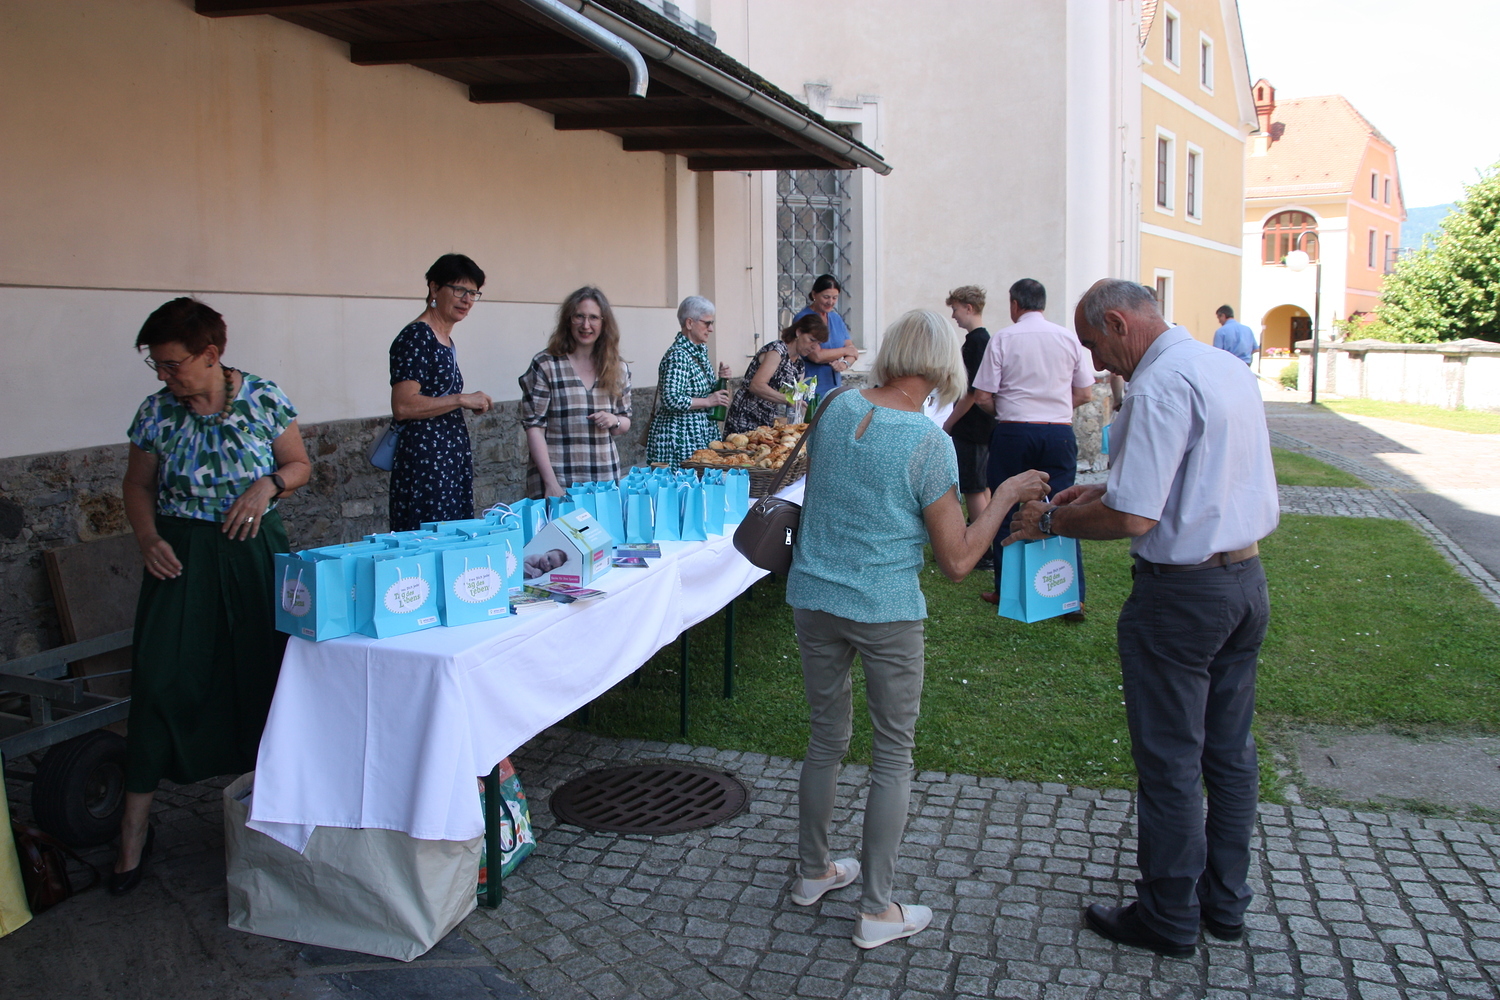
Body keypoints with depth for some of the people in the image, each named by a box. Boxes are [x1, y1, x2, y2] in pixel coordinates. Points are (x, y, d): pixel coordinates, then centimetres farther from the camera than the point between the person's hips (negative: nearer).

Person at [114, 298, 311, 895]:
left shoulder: (263, 398, -3)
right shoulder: (157, 411, 1)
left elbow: (299, 464, 6)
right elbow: (138, 484, 11)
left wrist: (268, 484, -14)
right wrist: (147, 537, -6)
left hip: (254, 553, 0)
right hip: (182, 560, 0)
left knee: (261, 672, 4)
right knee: (162, 679, -5)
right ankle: (135, 828, 5)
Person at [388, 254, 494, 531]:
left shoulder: (446, 341, 17)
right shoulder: (414, 338, -11)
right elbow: (403, 406, -21)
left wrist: (471, 404, 15)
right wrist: (462, 399, -16)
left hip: (452, 458, 9)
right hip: (424, 459, -9)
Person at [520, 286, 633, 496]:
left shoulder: (618, 369, 9)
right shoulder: (545, 366, -3)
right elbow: (534, 427, -7)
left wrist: (614, 421, -6)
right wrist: (551, 483, -15)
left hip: (606, 479, 4)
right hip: (560, 481, -4)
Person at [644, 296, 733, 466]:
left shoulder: (699, 351, 12)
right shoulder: (678, 356, -17)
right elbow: (671, 400, -25)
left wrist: (720, 380, 3)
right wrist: (708, 401, -17)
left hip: (701, 435, 9)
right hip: (680, 437, -9)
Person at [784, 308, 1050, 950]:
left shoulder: (838, 408, -1)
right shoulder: (928, 442, -16)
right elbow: (957, 561, -12)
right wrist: (1005, 495, -3)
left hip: (813, 599, 5)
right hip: (886, 610, -5)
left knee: (826, 738, 20)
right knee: (893, 757, 10)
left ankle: (812, 873, 35)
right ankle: (877, 910, 17)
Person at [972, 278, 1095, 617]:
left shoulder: (1003, 338, -3)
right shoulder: (1068, 338, 5)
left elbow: (982, 397, -5)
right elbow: (1085, 393, 9)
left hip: (1013, 433, -2)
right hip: (1060, 433, 2)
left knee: (1006, 512, 9)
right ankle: (1072, 598, 3)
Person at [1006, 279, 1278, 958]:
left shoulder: (1159, 386, -19)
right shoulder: (1231, 369, 9)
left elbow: (1133, 518, -24)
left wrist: (1054, 521, -9)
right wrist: (1104, 490, 15)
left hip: (1182, 591, -9)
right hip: (1247, 578, 9)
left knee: (1169, 762, 5)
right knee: (1229, 751, 19)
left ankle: (1169, 919, 20)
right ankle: (1225, 902, 33)